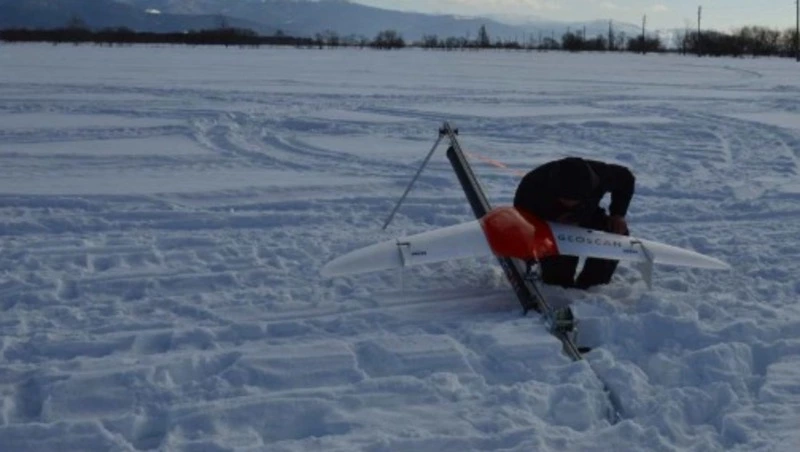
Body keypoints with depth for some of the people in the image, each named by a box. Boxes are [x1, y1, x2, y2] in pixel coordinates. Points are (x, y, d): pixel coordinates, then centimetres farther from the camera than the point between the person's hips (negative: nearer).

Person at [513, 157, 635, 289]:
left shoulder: (599, 174, -33)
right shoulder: (533, 185, -40)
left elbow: (626, 178, -10)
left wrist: (618, 215, -18)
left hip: (585, 217, 3)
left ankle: (589, 285, -3)